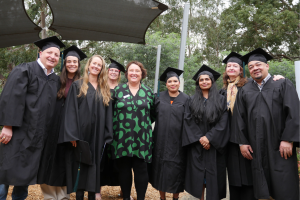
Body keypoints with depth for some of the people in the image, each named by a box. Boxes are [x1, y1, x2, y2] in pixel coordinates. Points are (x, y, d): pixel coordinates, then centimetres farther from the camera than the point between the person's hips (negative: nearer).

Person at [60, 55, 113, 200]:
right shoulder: (77, 86, 3)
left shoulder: (105, 89, 12)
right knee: (80, 165, 3)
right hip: (81, 133, -3)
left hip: (98, 135, 3)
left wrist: (108, 136, 1)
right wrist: (72, 135, -14)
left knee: (95, 165, 8)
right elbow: (71, 110, -5)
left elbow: (108, 113, 8)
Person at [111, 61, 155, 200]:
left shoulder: (148, 92, 8)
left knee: (141, 170, 3)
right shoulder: (118, 90, 5)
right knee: (124, 169, 8)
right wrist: (121, 123, -2)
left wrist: (144, 124, 5)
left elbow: (153, 113, 13)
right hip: (122, 137, 0)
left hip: (141, 138, 1)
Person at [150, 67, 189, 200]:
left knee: (176, 170, 8)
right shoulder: (159, 97, 3)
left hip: (177, 142, -1)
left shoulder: (186, 99, 0)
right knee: (160, 170, 9)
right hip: (161, 140, 1)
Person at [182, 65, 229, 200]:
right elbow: (188, 122, -1)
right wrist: (199, 138, -12)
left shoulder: (221, 100, 4)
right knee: (198, 174, 6)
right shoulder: (192, 101, 8)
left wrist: (209, 137, -15)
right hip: (196, 145, 1)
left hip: (214, 145, -1)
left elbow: (223, 122, -5)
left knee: (213, 175, 2)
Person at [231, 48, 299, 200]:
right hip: (256, 148, 2)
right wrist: (242, 142, 0)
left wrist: (288, 139, -12)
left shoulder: (283, 84, 5)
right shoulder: (244, 91, 11)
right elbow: (239, 118, 7)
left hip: (280, 147, -2)